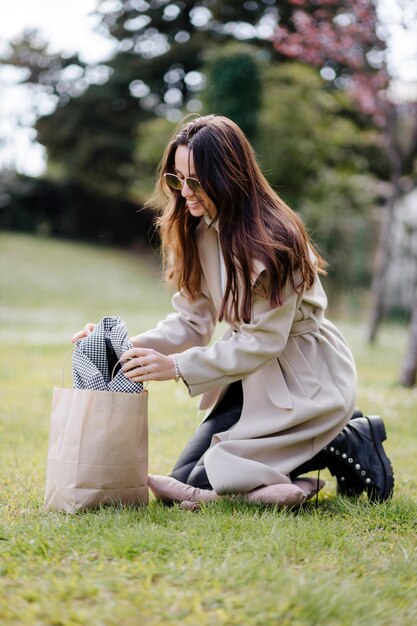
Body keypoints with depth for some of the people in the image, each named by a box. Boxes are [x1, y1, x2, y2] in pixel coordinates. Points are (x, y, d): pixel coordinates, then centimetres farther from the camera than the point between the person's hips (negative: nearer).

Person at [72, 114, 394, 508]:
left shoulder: (272, 240, -24)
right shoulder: (199, 231, 0)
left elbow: (262, 340, -24)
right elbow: (192, 320, -1)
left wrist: (176, 366, -29)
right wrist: (128, 347, -17)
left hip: (304, 381, -8)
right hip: (252, 374, 8)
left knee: (203, 483, -14)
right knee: (184, 479, 7)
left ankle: (347, 443, -1)